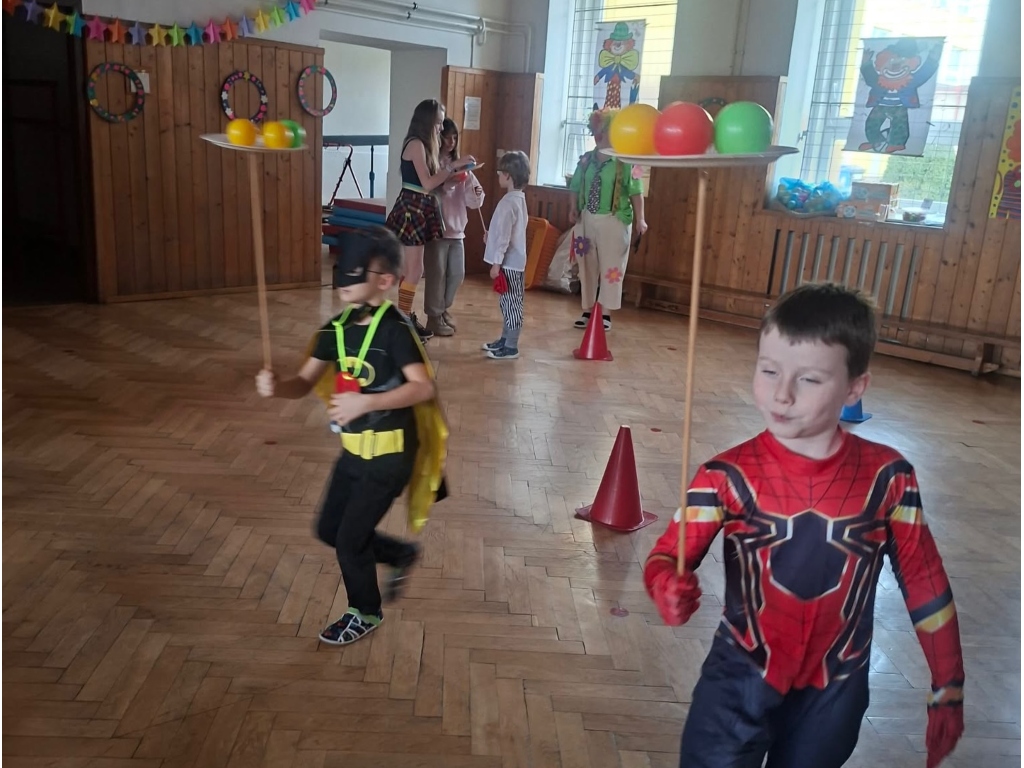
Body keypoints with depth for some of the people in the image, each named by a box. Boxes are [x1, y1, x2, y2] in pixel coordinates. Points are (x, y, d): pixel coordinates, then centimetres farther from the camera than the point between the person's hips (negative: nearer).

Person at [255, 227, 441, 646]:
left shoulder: (394, 329, -21)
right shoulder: (337, 328, 1)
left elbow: (424, 387, -28)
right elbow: (304, 382, 0)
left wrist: (367, 402, -34)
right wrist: (276, 386, -21)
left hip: (390, 453, -8)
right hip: (353, 449, 8)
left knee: (350, 538, 3)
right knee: (329, 529, 18)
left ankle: (365, 612, 30)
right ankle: (401, 554, 41)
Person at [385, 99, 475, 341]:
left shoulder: (422, 144, 16)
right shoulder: (416, 144, -14)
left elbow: (429, 182, 10)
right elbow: (427, 183, -19)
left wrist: (452, 173, 5)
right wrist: (454, 166, -16)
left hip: (419, 209, 10)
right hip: (412, 208, -10)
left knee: (409, 269, 13)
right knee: (414, 270, -7)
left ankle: (405, 317, 20)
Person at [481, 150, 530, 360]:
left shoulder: (508, 202, -18)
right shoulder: (518, 199, 13)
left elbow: (505, 236, -21)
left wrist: (496, 263, -19)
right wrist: (491, 236, 22)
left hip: (509, 262, -10)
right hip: (513, 260, 10)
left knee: (511, 303, -5)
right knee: (506, 303, 17)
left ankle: (511, 347, 1)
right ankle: (505, 339, 27)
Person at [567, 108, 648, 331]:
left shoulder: (625, 161, -9)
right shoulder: (586, 159, 7)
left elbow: (635, 192, -9)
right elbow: (578, 188, 13)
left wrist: (639, 218, -13)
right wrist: (574, 208, -2)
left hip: (614, 221, -5)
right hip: (587, 219, 5)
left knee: (611, 267, 2)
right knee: (587, 266, 11)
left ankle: (605, 314, 10)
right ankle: (588, 310, 23)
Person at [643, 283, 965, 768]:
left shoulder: (886, 476, -12)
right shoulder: (729, 475, -17)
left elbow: (924, 582, -2)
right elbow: (670, 553, -16)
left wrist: (948, 689, 3)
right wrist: (667, 586, -40)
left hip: (836, 691, 2)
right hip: (742, 677, -2)